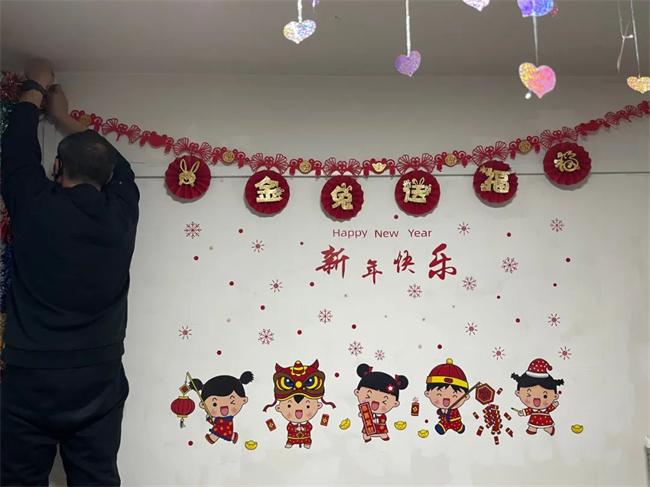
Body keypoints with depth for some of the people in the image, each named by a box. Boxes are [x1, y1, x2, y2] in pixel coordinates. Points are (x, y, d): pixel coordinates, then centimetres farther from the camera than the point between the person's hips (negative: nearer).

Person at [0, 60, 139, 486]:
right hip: (99, 380, 2)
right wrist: (65, 117, 33)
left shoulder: (35, 206, -7)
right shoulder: (121, 213, -1)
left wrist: (35, 90, 28)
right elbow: (117, 163, 19)